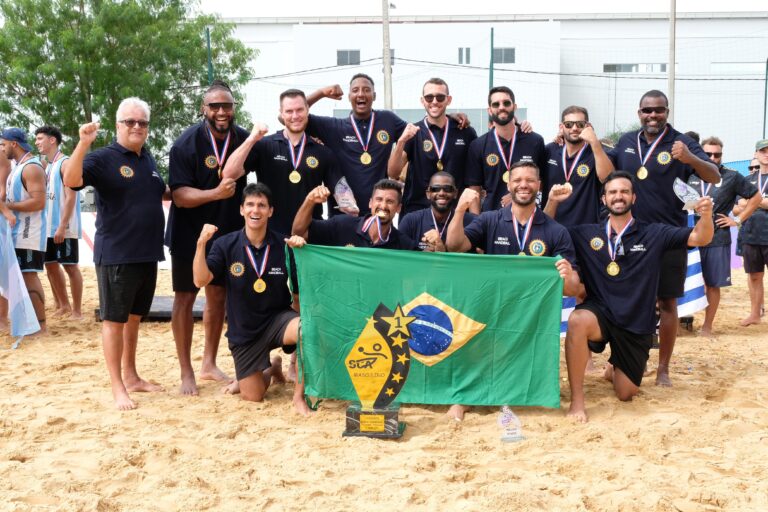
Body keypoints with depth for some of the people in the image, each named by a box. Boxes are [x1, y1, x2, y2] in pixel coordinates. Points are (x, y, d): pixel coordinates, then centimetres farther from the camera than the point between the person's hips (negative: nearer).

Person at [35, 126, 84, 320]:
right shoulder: (47, 166, 15)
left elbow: (71, 197, -17)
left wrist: (62, 226, -21)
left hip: (64, 227, -9)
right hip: (49, 227, 9)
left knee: (70, 266, -3)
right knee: (51, 264, 11)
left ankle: (77, 310, 3)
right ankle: (63, 305, 21)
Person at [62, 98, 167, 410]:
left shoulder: (148, 160, 12)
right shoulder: (103, 158, -9)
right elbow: (71, 180, -27)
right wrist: (83, 144, -38)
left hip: (147, 254, 7)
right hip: (115, 255, -7)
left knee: (134, 317, 16)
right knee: (114, 320, 0)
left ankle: (131, 376, 28)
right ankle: (118, 388, 6)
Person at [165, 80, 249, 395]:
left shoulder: (244, 139, -5)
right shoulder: (186, 143, -18)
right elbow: (179, 195, -22)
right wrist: (216, 193, -36)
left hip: (227, 232, 5)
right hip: (189, 233, -5)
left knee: (218, 296, 13)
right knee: (185, 298, 1)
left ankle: (209, 364, 28)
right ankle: (186, 373, 11)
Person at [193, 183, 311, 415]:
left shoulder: (283, 245, -8)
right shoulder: (225, 245, -7)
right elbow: (200, 280, -16)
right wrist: (201, 244, -29)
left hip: (278, 318, -1)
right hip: (244, 329, 1)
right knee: (253, 396, 3)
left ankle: (299, 395, -16)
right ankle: (272, 369, 39)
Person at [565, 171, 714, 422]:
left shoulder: (654, 233, -3)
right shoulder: (586, 234, 0)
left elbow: (700, 238, -8)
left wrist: (706, 215, -30)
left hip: (636, 324, 1)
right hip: (599, 313, -1)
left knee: (626, 394, 7)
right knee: (577, 321, -38)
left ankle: (613, 369, 47)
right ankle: (577, 399, -24)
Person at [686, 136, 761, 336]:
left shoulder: (732, 177, 0)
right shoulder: (690, 175, 3)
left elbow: (756, 197, 8)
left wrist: (738, 219, 1)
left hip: (717, 239, -1)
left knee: (713, 285, 5)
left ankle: (707, 326, 17)